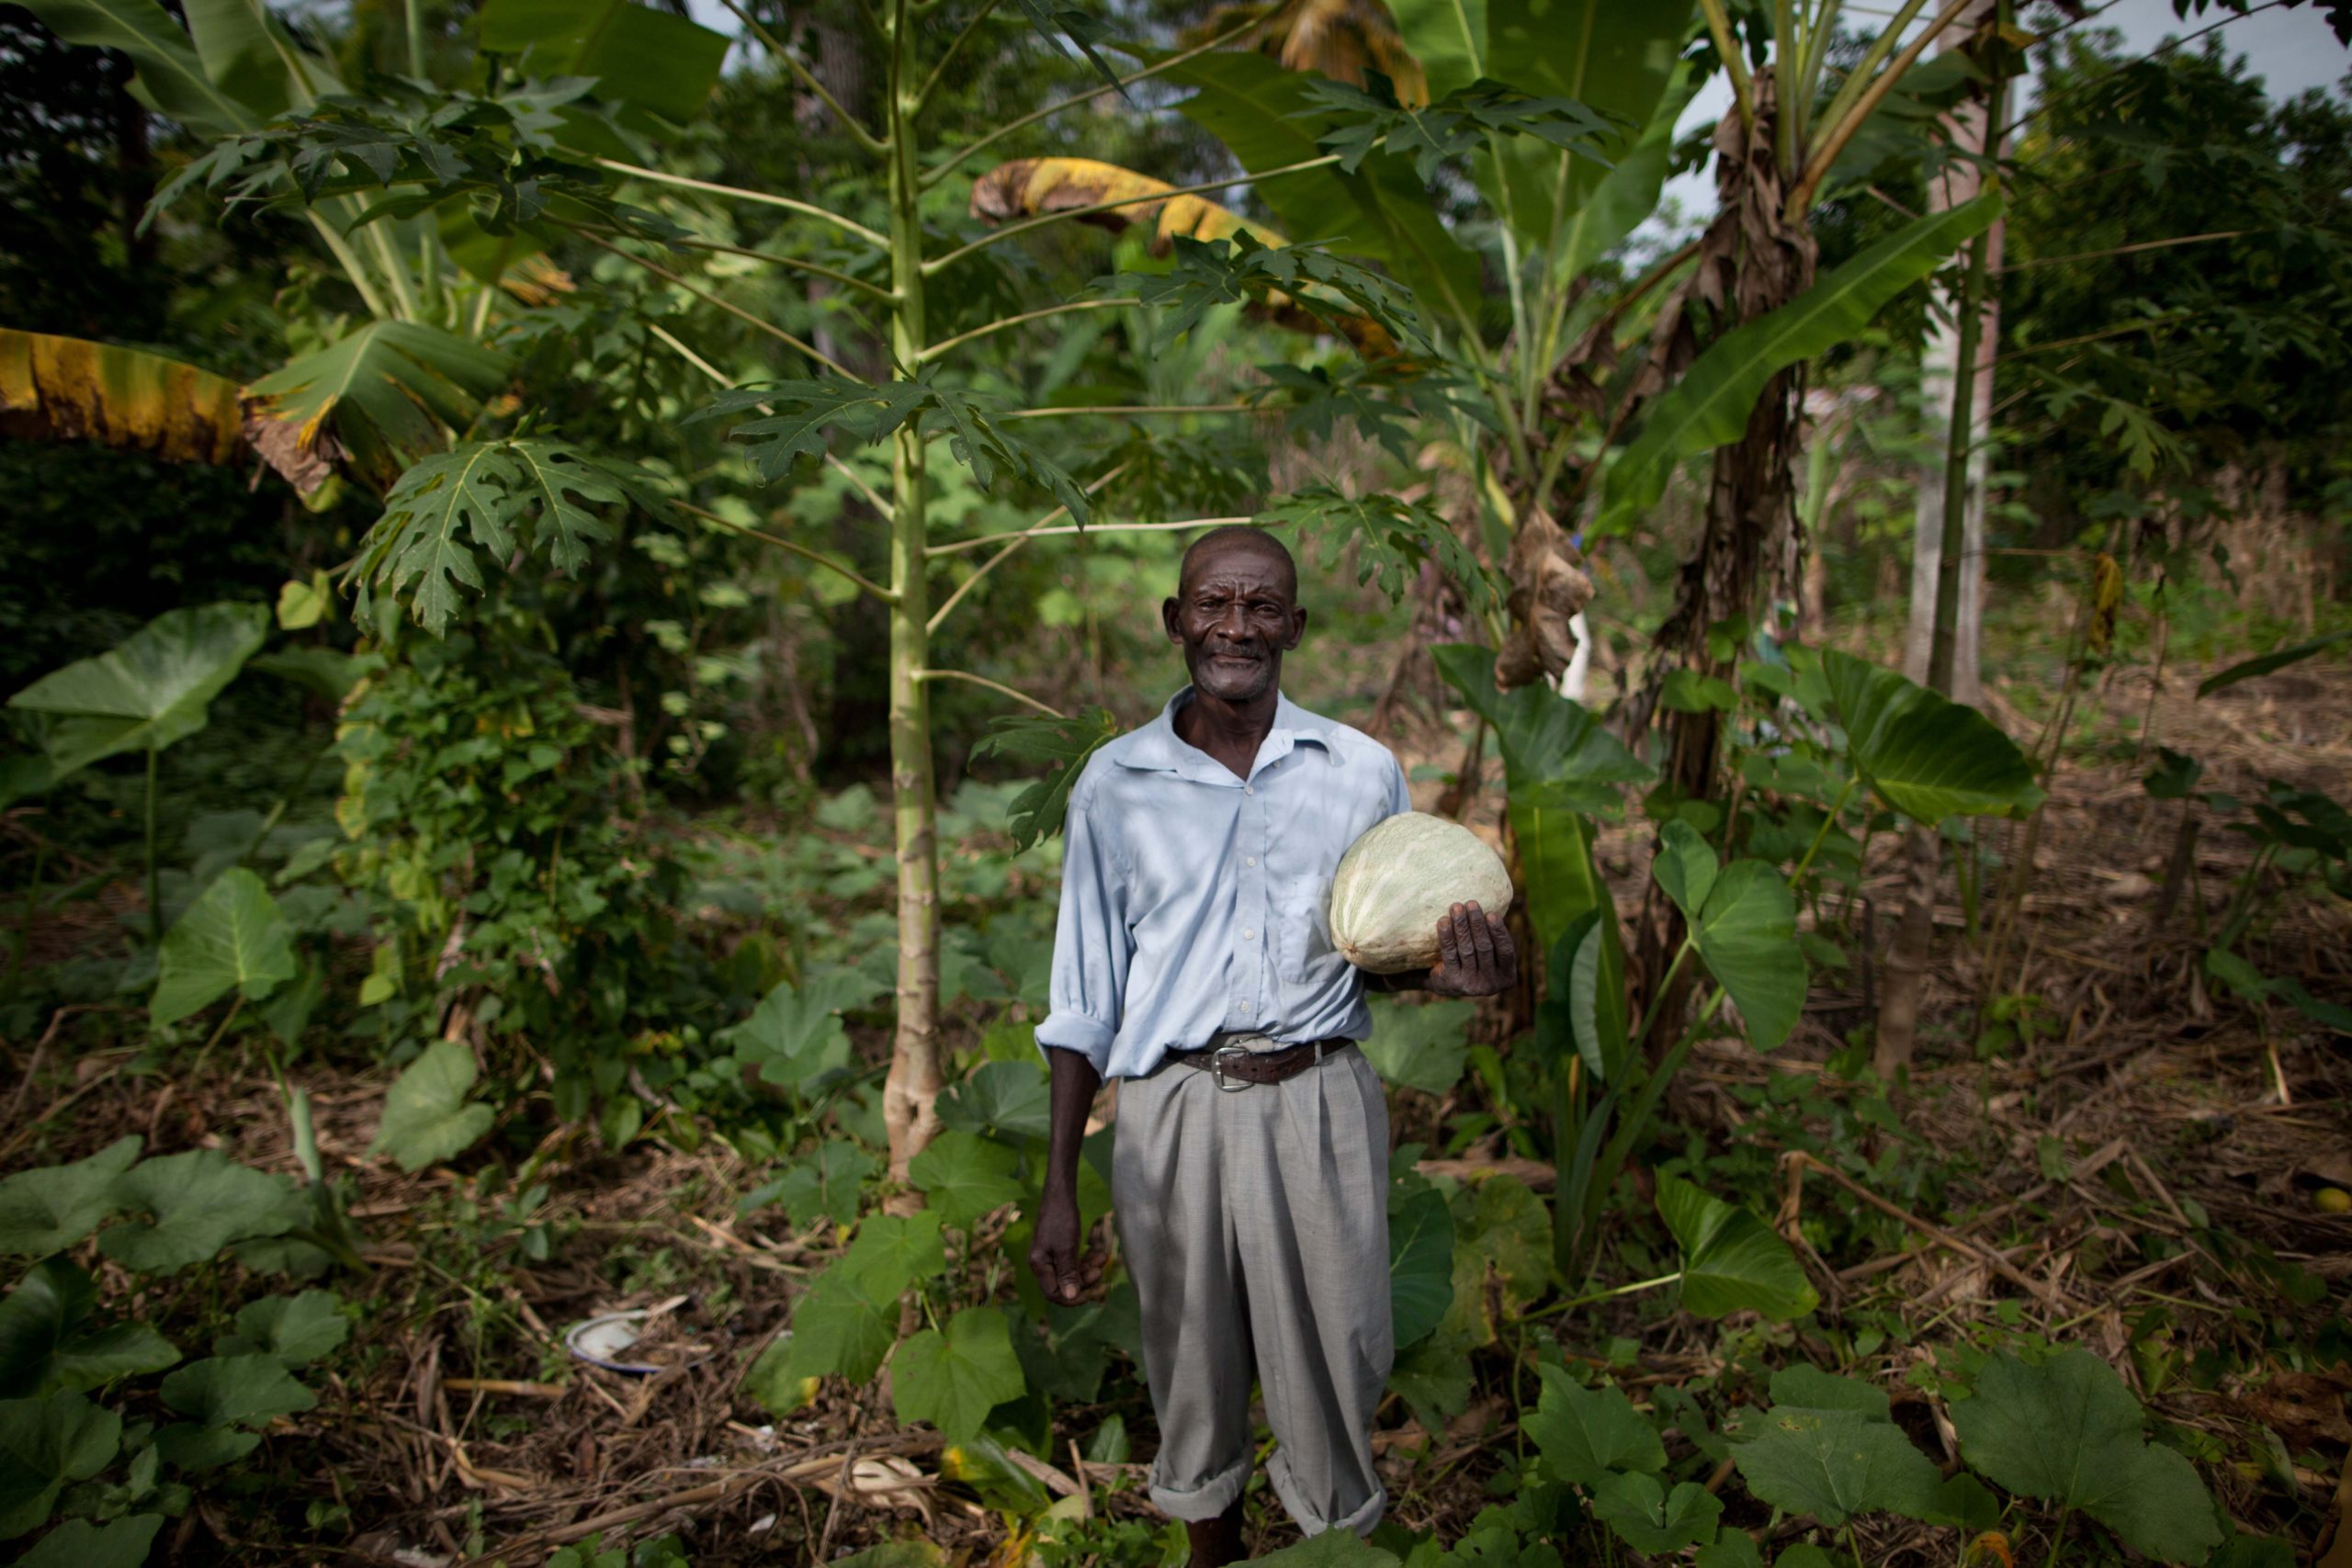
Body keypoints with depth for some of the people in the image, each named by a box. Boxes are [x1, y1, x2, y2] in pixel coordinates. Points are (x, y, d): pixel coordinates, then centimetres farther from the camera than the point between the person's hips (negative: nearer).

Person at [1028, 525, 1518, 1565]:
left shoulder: (1362, 771, 0)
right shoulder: (1114, 785, -1)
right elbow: (1084, 1001, 3)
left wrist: (1451, 974, -14)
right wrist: (1059, 1188, 0)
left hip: (1318, 1104, 0)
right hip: (1172, 1114, 0)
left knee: (1334, 1363, 9)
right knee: (1192, 1359, 16)